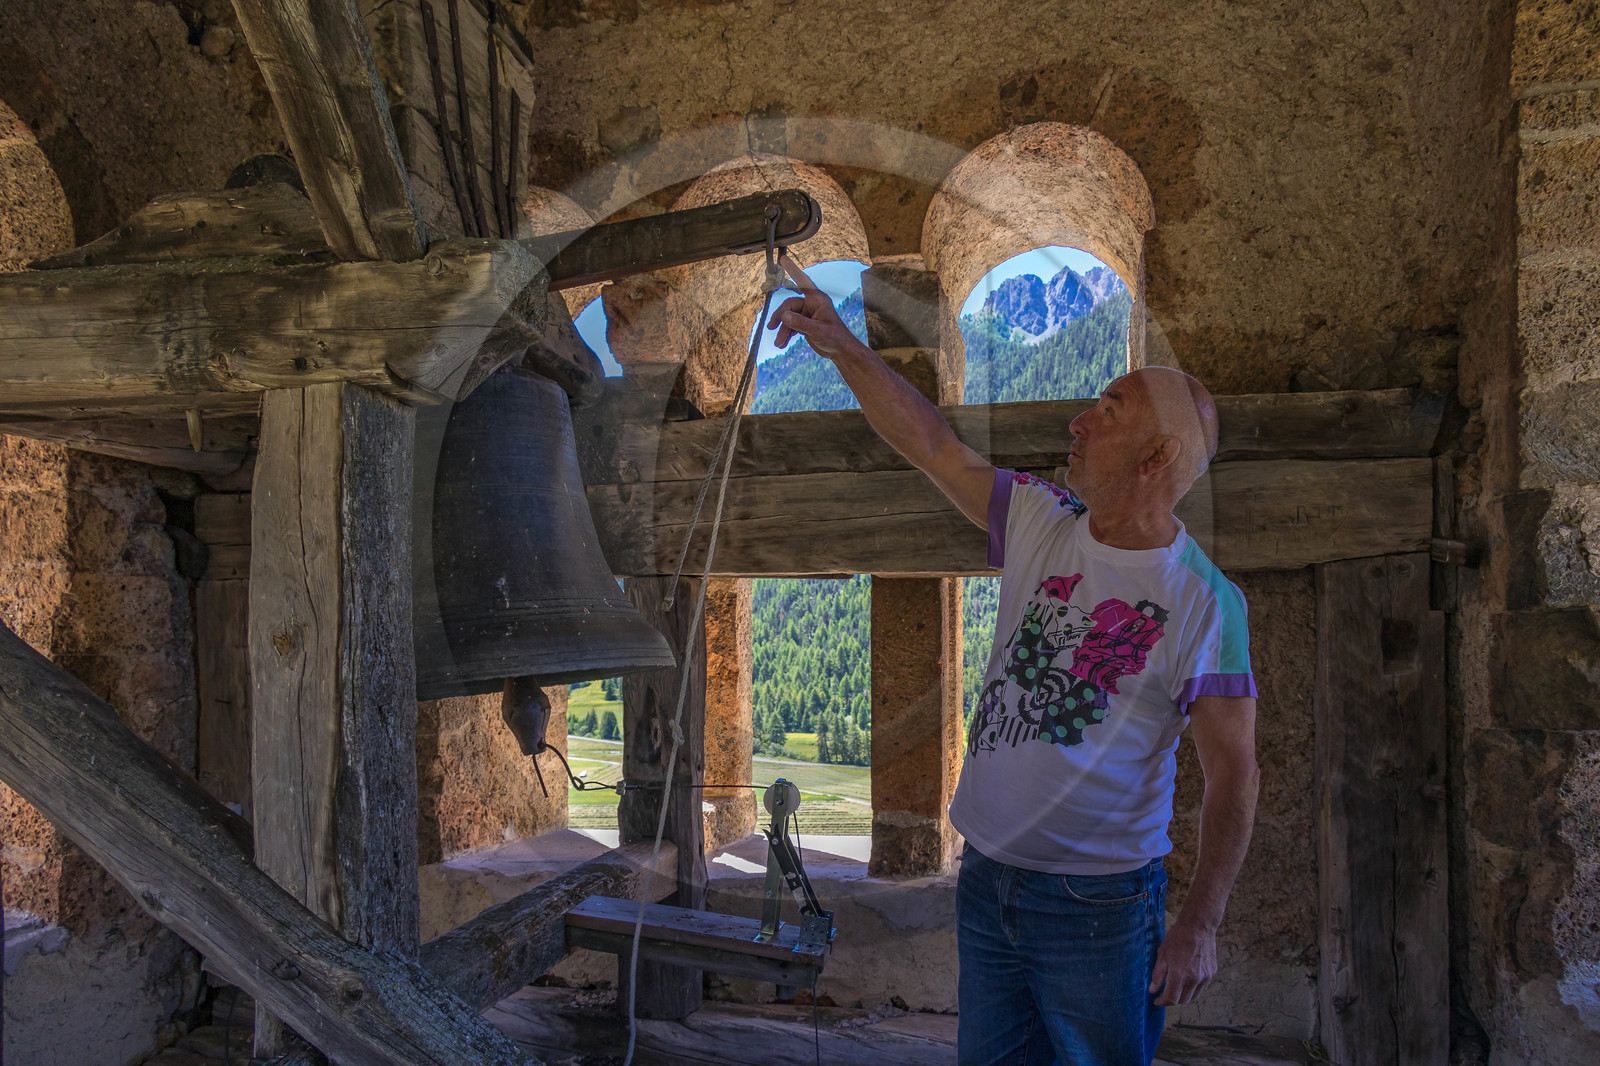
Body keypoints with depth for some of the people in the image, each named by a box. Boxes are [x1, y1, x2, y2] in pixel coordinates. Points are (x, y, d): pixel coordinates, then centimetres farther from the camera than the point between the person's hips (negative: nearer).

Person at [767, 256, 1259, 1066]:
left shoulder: (1204, 600, -14)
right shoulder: (1040, 521, -1)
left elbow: (1234, 772, -12)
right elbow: (932, 444, 2)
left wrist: (1200, 924, -14)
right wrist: (841, 345, -2)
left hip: (1100, 902, -5)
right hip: (986, 877, 5)